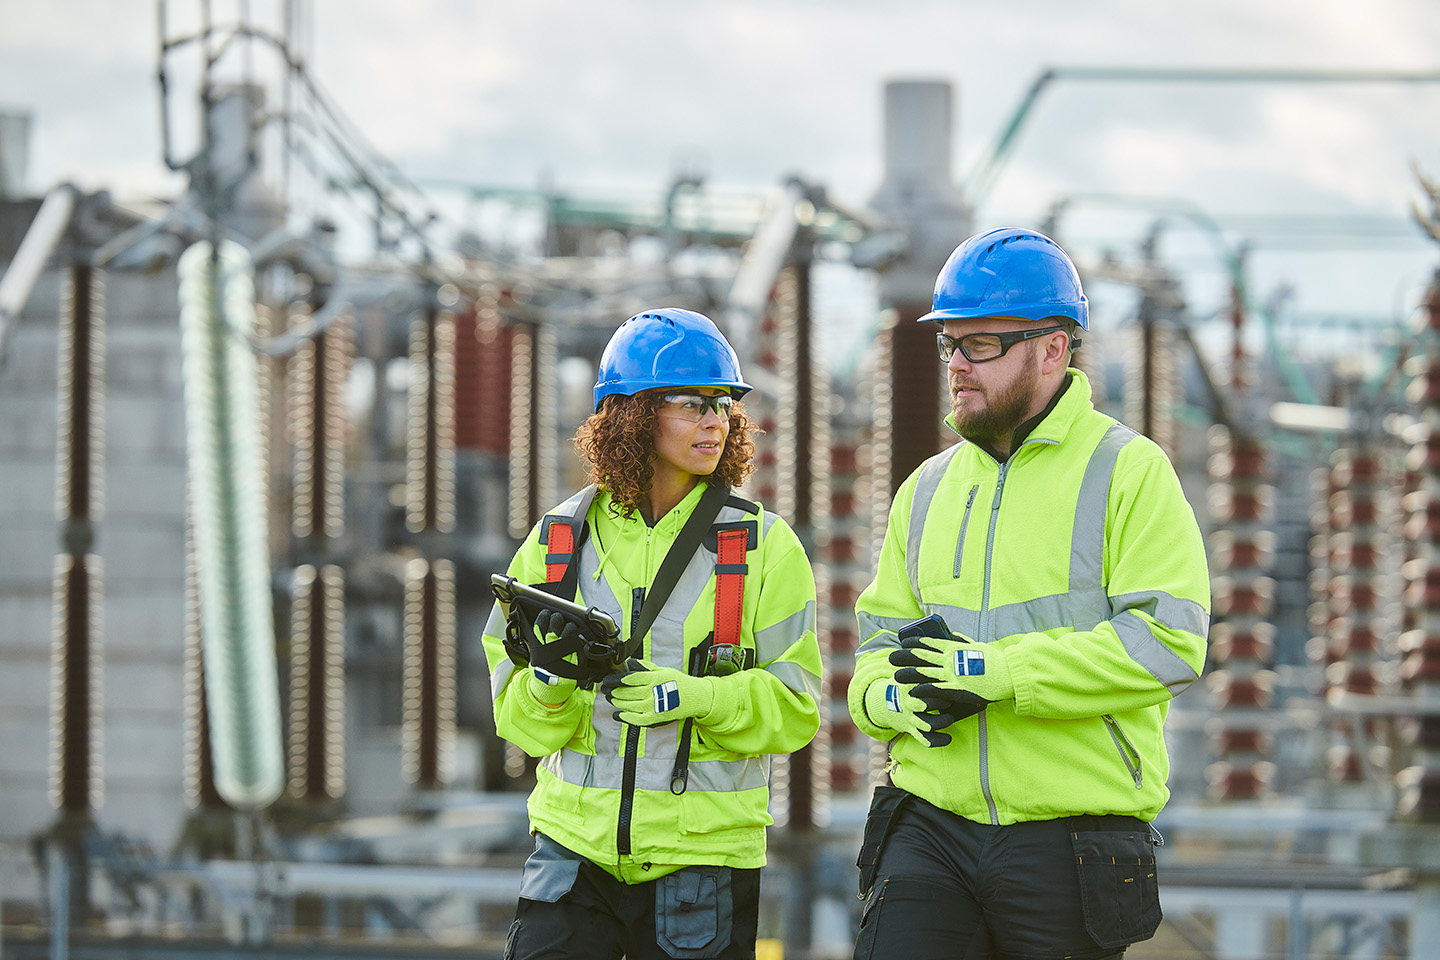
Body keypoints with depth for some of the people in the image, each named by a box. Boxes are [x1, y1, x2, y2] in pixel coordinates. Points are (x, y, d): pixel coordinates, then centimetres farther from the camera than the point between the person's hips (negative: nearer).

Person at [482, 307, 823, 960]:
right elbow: (518, 720, 7)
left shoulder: (764, 545, 1)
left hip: (702, 851, -1)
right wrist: (551, 678, -15)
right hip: (576, 846, 1)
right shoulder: (558, 540, 6)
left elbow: (796, 708, -3)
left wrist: (692, 696, -18)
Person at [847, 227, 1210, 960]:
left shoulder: (1129, 472, -3)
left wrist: (993, 670, -18)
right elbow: (881, 637, 20)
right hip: (930, 827, 4)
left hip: (1072, 838, -4)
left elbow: (1167, 642, -14)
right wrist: (894, 696, -5)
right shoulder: (928, 489, 16)